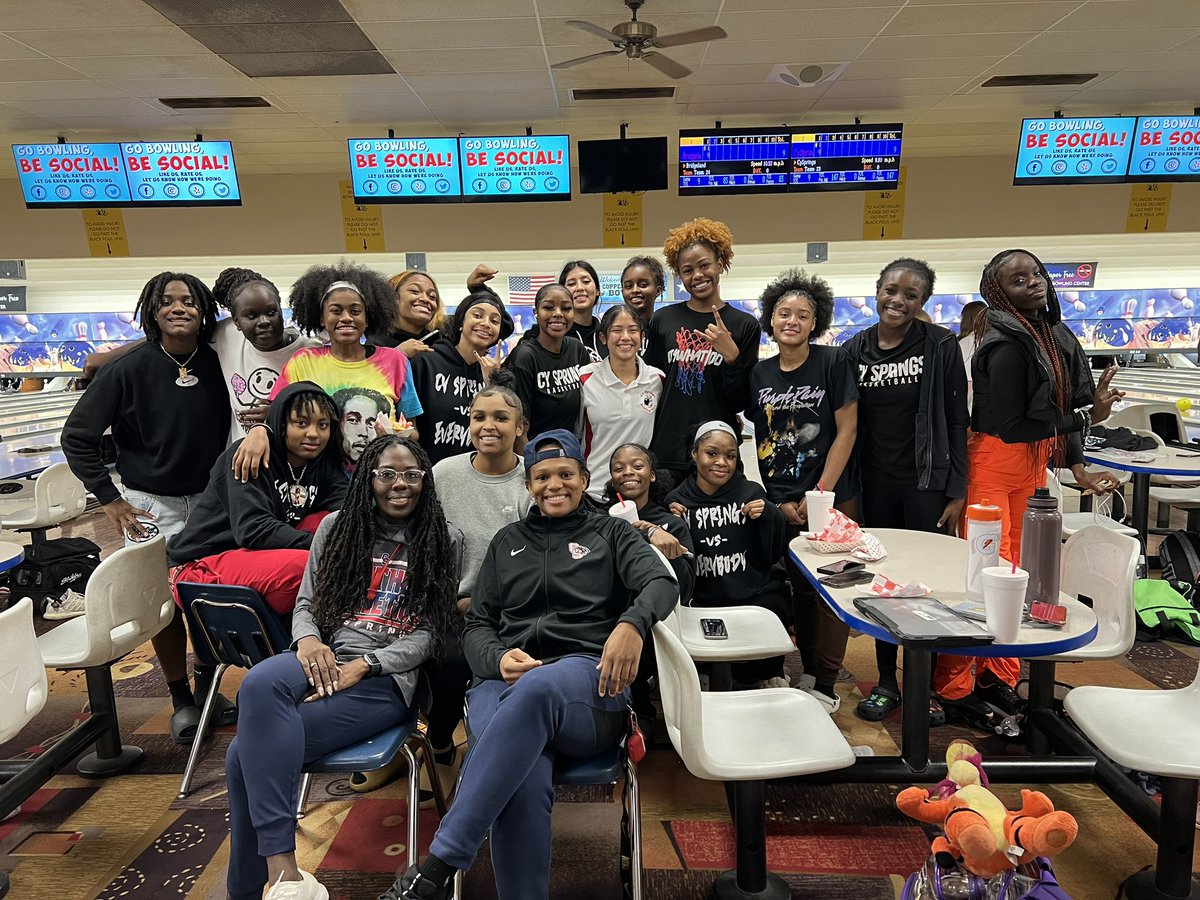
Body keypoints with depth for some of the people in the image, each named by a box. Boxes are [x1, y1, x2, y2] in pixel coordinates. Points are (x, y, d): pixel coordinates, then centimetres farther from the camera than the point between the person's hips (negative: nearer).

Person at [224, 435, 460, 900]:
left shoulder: (444, 542, 5)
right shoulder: (337, 527, 14)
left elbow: (429, 633, 0)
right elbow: (305, 603, 14)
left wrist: (363, 665, -14)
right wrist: (308, 640, -10)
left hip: (387, 676, -3)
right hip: (323, 660, 4)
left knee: (248, 753, -24)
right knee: (258, 684, -33)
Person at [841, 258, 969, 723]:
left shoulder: (941, 345, -4)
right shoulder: (854, 350, 3)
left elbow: (956, 422, -3)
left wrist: (956, 491, -7)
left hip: (926, 483, -2)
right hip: (875, 484, 3)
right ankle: (887, 681, 24)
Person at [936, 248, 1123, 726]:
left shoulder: (1056, 337, 10)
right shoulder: (1006, 346, -16)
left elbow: (1061, 408, 14)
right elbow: (1012, 424, -18)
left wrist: (1077, 468, 8)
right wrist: (1088, 417, -9)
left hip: (1033, 465, 9)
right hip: (994, 464, -9)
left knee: (1014, 570, 14)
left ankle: (997, 676, 27)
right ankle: (953, 686, 7)